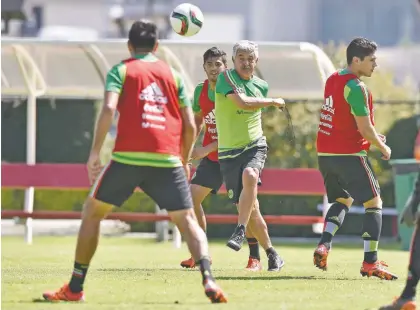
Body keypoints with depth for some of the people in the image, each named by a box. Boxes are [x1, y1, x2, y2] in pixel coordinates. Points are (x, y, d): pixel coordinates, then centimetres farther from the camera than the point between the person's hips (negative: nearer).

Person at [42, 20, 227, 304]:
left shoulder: (120, 71, 9)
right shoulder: (173, 75, 15)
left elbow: (108, 109, -9)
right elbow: (190, 125, 10)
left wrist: (95, 152, -5)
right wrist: (185, 161, 23)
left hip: (127, 157, -1)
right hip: (168, 161, 1)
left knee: (92, 213, 15)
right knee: (187, 221, 6)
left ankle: (75, 288, 13)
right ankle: (208, 278, -19)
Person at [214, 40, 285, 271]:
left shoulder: (261, 86, 9)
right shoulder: (226, 77, -7)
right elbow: (242, 102, -22)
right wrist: (273, 102, -11)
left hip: (255, 146, 2)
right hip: (229, 152, -2)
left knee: (249, 176, -33)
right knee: (249, 208, -2)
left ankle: (240, 232, -34)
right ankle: (271, 254, 13)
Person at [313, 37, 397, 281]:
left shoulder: (333, 80, 11)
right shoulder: (356, 87, -16)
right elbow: (365, 128, -17)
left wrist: (372, 136, 17)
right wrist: (383, 148, 0)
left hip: (325, 154, 8)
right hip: (349, 153, -8)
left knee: (343, 199, 25)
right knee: (374, 202, 1)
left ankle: (324, 245, 4)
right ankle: (370, 262, -4)